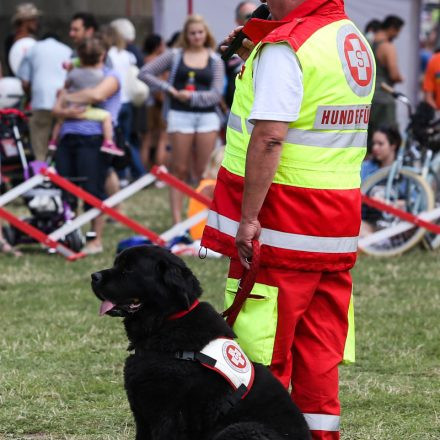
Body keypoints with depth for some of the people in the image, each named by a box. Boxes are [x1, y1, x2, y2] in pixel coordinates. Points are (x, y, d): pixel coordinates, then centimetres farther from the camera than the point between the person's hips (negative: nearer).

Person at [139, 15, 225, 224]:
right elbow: (144, 73, 4)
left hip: (207, 116, 1)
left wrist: (192, 97, -16)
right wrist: (168, 89, -6)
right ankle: (177, 220, 1)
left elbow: (216, 94, -1)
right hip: (180, 115, -1)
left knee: (204, 172, 3)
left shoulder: (215, 60, 8)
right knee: (179, 170, 1)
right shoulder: (175, 56, 5)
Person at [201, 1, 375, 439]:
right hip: (338, 221, 9)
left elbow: (269, 136, -23)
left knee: (263, 354, -2)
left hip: (283, 220, -9)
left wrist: (248, 217, -23)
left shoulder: (286, 45, -14)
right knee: (319, 352, 10)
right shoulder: (355, 42, 14)